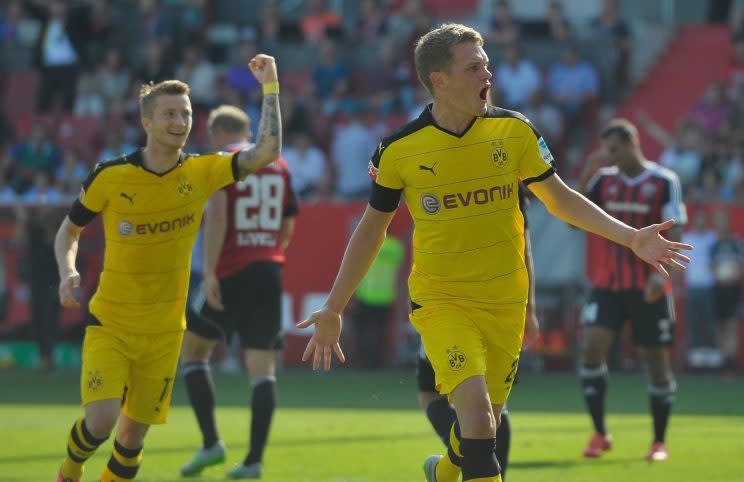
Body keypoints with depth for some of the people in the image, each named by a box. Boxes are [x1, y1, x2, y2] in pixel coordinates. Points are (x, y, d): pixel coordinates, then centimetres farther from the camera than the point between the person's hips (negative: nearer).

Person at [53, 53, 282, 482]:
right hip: (109, 325, -2)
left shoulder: (201, 173, -3)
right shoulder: (110, 176, -8)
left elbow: (267, 152, -12)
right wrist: (68, 273, -12)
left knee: (134, 433, 6)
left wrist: (271, 88, -15)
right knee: (102, 419, -17)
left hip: (164, 331, 2)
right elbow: (70, 230, 6)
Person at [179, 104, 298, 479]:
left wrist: (209, 272, -19)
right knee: (262, 369, 2)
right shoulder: (278, 164, 14)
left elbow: (217, 216, -16)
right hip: (270, 272, 5)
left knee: (192, 350, 12)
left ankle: (211, 443, 4)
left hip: (232, 274, -5)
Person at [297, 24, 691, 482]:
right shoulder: (400, 150, -8)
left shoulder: (515, 131, -4)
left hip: (506, 303, 3)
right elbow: (372, 229, 5)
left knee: (485, 422, 12)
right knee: (476, 409, -23)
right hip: (441, 301, -3)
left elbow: (560, 198, 8)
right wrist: (333, 310, 7)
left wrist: (632, 237, -2)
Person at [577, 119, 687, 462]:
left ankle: (659, 442, 14)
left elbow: (674, 234, -8)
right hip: (608, 283, 3)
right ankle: (599, 434, -3)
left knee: (656, 360, 0)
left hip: (648, 288, -3)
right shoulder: (605, 180, 8)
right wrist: (588, 174, -7)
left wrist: (660, 274, -23)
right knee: (591, 346, -13)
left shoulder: (665, 182, -4)